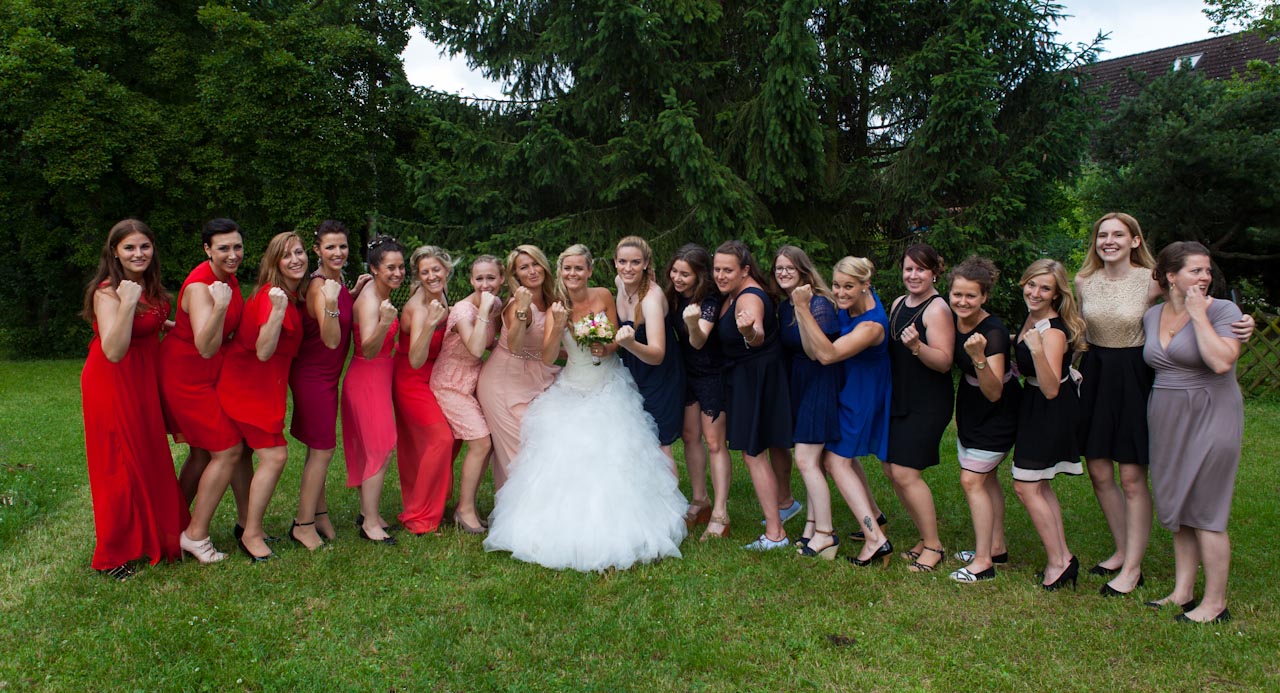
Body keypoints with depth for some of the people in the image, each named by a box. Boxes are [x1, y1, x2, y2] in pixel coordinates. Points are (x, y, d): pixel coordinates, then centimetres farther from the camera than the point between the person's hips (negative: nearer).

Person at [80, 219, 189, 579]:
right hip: (112, 383, -8)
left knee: (151, 460, 13)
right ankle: (112, 557, 14)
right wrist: (126, 304, -34)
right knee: (120, 465, 0)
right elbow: (113, 351, -29)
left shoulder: (148, 287, 6)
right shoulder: (107, 292, -19)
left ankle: (150, 538, 28)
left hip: (144, 380, 8)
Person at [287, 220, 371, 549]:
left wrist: (354, 292, 8)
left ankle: (319, 513, 27)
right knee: (323, 448, -3)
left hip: (326, 375, 9)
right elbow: (331, 340, -28)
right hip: (313, 376, -9)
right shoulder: (318, 286, -21)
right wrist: (331, 303, -41)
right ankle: (304, 524, 7)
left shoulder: (337, 279, 5)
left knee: (319, 448, 16)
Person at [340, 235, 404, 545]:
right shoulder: (369, 300, -20)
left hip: (380, 377, 9)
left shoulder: (384, 295, 7)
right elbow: (369, 351, -32)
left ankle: (368, 512, 24)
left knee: (374, 447, 14)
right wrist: (384, 324, -45)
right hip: (367, 378, -9)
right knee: (382, 447, -8)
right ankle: (370, 522, 0)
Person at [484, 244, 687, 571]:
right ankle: (567, 529, 7)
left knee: (610, 457, -4)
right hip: (572, 390, 0)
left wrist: (606, 349, -17)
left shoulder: (603, 296, -4)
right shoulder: (556, 307, -6)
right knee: (564, 457, -8)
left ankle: (610, 530, 12)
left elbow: (616, 340, 5)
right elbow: (547, 358, -14)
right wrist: (558, 325, -28)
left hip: (608, 388, 0)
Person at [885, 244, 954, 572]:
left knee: (906, 473, -11)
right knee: (891, 468, 8)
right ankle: (926, 537, 23)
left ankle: (934, 546, 6)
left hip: (928, 404, -8)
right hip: (899, 399, 8)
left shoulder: (937, 308, -13)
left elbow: (944, 362, -21)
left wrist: (917, 345, -35)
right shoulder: (899, 304, 12)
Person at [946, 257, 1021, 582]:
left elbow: (994, 393, -32)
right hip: (970, 408, 8)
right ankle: (996, 547, 30)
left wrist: (979, 357, -46)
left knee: (972, 479, -8)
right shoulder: (953, 320, -8)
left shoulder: (994, 332, -29)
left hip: (997, 413, -8)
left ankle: (983, 562, 1)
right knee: (985, 477, 16)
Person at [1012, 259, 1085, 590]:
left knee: (1026, 486, -4)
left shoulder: (1053, 331, -25)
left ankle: (1058, 562, 7)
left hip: (1051, 411, -10)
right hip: (1035, 406, 10)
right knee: (1039, 485, 15)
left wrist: (1036, 351, -45)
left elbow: (1051, 389, -34)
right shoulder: (1031, 316, 2)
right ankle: (1063, 556, 24)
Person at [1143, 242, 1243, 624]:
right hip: (1166, 418, 6)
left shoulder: (1222, 310, -9)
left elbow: (1222, 362, -26)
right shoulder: (1153, 315, 8)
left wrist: (1198, 314, -20)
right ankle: (1182, 591, 24)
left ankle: (1215, 603, 11)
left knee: (1204, 511, -1)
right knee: (1177, 508, 13)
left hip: (1209, 417, -6)